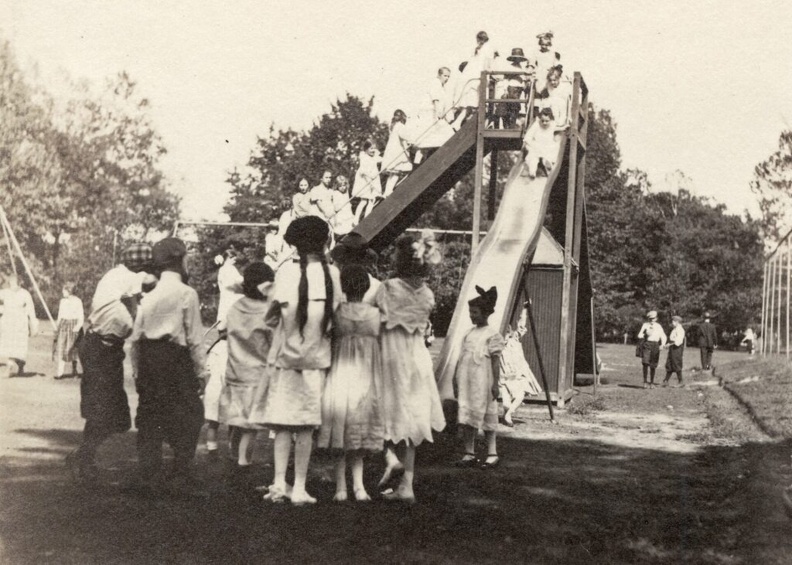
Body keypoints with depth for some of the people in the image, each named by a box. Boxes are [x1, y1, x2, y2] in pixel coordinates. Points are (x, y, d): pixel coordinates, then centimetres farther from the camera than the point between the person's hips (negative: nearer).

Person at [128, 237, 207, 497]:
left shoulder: (149, 296, 10)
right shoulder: (186, 293, -6)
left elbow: (135, 337, 10)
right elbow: (194, 338, -7)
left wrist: (138, 371, 18)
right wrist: (200, 372, -1)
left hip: (148, 359, 6)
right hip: (176, 359, -6)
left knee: (149, 419, 11)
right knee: (187, 420, 1)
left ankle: (147, 478, 12)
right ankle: (181, 479, -2)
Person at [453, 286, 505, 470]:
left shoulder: (492, 335, -5)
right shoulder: (469, 333, 15)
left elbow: (495, 361, -8)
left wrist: (496, 383, -13)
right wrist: (455, 378, 15)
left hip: (482, 383, -6)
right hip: (466, 382, 6)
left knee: (486, 417, 0)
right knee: (467, 419, 5)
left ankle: (492, 454, 7)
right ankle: (469, 454, 11)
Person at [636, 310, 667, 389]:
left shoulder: (658, 326, 13)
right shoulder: (645, 325, 7)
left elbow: (663, 337, 15)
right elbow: (640, 335, 5)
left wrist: (662, 344, -1)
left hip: (655, 346, 2)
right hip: (646, 344, -2)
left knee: (653, 366, 3)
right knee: (645, 363, -16)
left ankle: (651, 383, 14)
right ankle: (645, 382, -11)